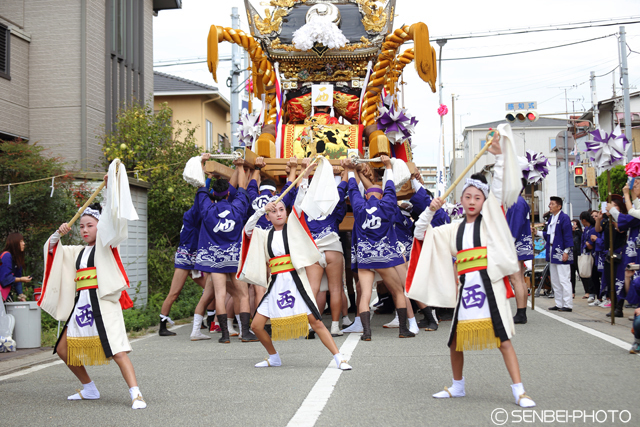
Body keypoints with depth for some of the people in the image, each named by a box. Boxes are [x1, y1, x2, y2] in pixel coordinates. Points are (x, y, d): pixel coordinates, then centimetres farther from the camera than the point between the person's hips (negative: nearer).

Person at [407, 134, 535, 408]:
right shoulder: (454, 230, 15)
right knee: (455, 341, 10)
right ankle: (457, 387, 29)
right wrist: (430, 210, 6)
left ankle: (519, 390, -5)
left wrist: (498, 156, -10)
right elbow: (420, 233, 19)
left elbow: (499, 188, -3)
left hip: (488, 283, -4)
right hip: (465, 286, 4)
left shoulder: (489, 218, 7)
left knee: (503, 339, -8)